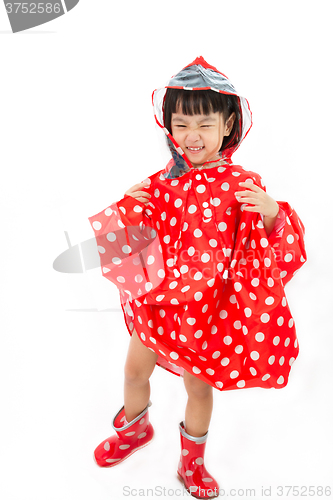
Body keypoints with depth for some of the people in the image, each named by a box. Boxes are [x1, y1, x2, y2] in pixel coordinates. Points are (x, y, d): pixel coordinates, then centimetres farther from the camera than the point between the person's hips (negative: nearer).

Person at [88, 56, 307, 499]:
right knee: (135, 370, 20)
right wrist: (130, 208, -12)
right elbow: (142, 238, 7)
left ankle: (192, 463, 45)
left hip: (208, 307, -3)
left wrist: (272, 214, -33)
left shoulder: (242, 186, -15)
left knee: (199, 388, 15)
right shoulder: (167, 179, -4)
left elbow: (276, 253, -15)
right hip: (158, 298, 4)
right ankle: (135, 429, 54)